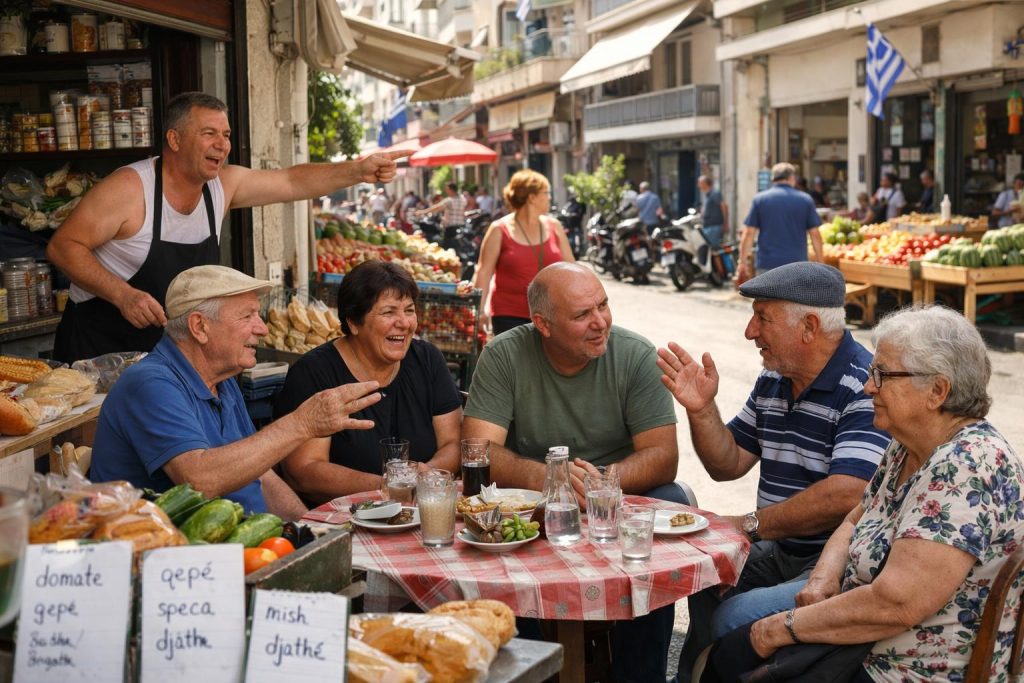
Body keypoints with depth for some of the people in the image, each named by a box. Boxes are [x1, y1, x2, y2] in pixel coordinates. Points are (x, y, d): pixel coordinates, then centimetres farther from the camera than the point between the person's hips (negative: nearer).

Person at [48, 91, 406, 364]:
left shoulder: (224, 184, -1)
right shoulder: (130, 187, -20)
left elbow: (293, 181, 5)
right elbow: (63, 246, -18)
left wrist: (358, 171, -7)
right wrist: (123, 294, -30)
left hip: (166, 350, 6)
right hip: (98, 346, -5)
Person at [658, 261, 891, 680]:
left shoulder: (866, 387, -19)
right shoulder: (772, 381, 9)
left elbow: (846, 497, -27)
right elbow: (728, 465, 16)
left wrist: (752, 525, -15)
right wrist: (701, 409, -3)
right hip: (780, 552, 9)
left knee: (734, 618, -24)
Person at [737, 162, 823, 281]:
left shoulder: (760, 199, 2)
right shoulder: (805, 200, 4)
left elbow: (749, 233, -1)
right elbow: (815, 235, 3)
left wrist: (743, 262, 3)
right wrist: (820, 263, 9)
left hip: (768, 264, 0)